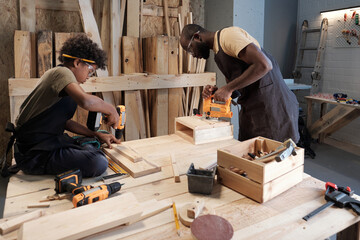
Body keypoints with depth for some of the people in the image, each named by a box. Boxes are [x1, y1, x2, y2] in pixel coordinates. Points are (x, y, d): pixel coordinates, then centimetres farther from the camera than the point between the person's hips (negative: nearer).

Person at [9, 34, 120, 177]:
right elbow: (85, 101, -35)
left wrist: (97, 135, 12)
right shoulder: (62, 72, -13)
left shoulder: (55, 74, 18)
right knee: (98, 163, -27)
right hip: (35, 153, -11)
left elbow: (65, 122, 19)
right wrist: (111, 109, -16)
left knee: (94, 145, 21)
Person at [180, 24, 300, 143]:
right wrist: (215, 91, -1)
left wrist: (228, 88, -19)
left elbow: (264, 65, -24)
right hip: (251, 109, 10)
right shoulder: (218, 52, 18)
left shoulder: (228, 35, -11)